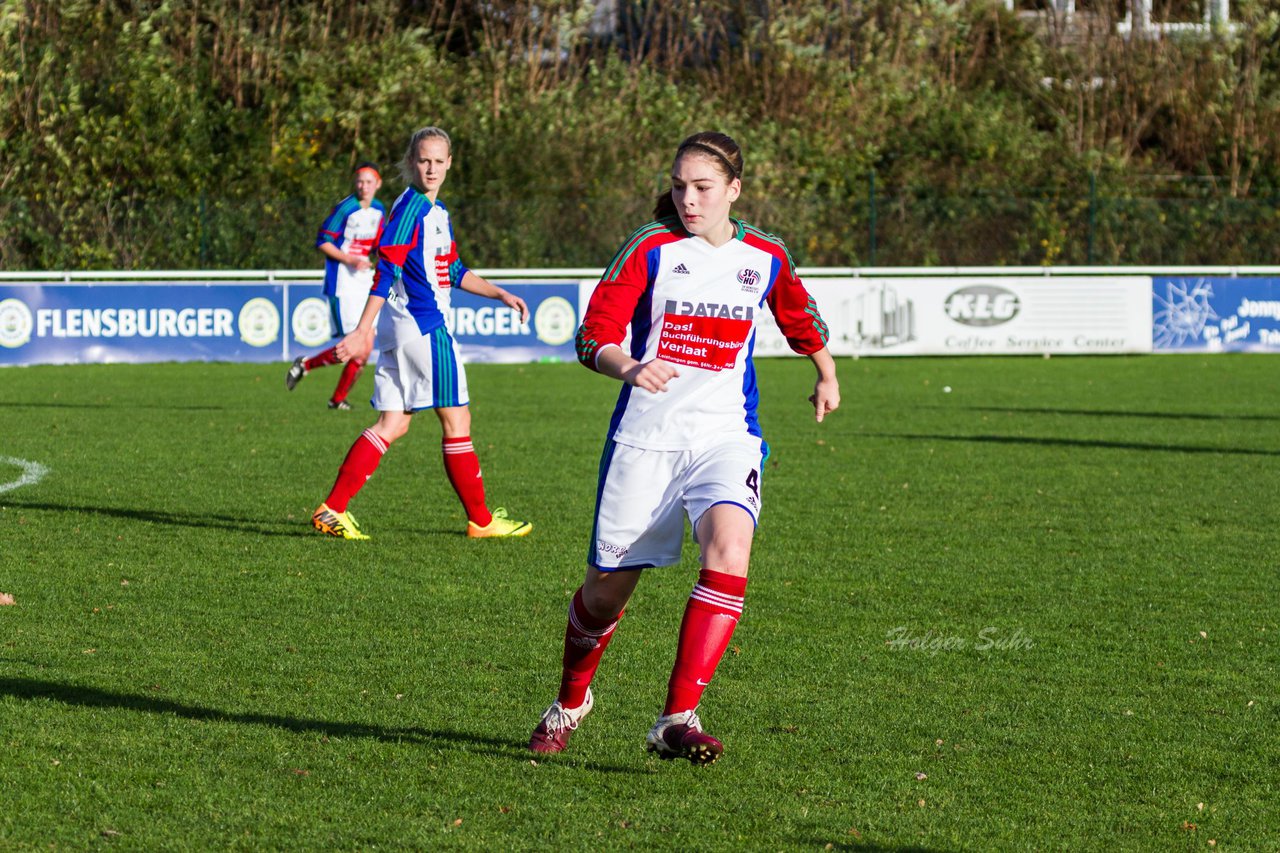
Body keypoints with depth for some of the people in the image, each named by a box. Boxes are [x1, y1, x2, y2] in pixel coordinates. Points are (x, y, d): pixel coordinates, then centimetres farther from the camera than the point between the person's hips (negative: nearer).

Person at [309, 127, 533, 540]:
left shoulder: (438, 211, 16)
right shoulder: (410, 208, -13)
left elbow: (454, 271, 27)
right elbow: (386, 271, -21)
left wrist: (501, 295, 25)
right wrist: (363, 331, -27)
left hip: (424, 327, 10)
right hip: (422, 327, -10)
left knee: (392, 425, 7)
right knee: (456, 419, 1)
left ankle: (332, 510, 2)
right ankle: (481, 520, 10)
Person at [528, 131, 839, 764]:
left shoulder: (766, 256, 6)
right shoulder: (650, 248, -4)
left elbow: (800, 317, 27)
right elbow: (594, 335, -9)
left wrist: (827, 378, 40)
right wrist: (628, 368, -30)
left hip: (726, 435, 1)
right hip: (645, 435, -1)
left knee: (728, 549, -27)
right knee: (608, 586, 4)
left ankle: (677, 719, -26)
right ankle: (570, 702, 35)